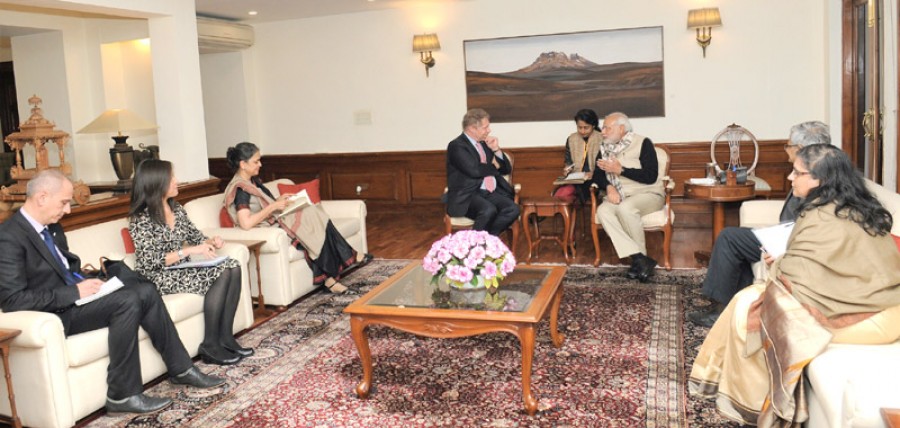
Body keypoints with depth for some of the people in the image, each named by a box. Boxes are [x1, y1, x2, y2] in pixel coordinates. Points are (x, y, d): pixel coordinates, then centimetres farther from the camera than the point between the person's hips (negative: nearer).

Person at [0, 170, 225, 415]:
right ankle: (123, 395, -18)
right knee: (127, 301, -26)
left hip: (74, 296, 9)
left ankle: (180, 369, 1)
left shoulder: (51, 226, 10)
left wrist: (85, 282, -1)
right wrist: (74, 292, -23)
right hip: (54, 313, -8)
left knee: (145, 291, -8)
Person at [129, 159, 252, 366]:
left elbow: (195, 235, 17)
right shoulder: (141, 219, -14)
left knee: (232, 267, -15)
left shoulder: (177, 209, 8)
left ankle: (226, 337, -14)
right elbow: (150, 263, -19)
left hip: (183, 269, 8)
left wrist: (211, 241, -6)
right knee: (221, 274, -26)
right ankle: (210, 346, -18)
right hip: (160, 278, -7)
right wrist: (188, 251, -26)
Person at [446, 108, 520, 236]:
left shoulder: (485, 143, 18)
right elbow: (474, 170, -20)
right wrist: (494, 165, -1)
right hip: (468, 195, -7)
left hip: (491, 192, 7)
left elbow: (506, 169, 20)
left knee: (513, 209, -21)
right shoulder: (457, 146, -5)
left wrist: (496, 150, 3)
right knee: (489, 210, -35)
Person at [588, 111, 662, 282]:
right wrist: (609, 187, -14)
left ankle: (639, 258, -20)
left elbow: (651, 176, -14)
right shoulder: (604, 148, 11)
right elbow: (597, 176, 8)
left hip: (648, 194, -5)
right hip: (619, 197, 5)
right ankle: (641, 260, -30)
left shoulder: (642, 143, -6)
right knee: (603, 211, -28)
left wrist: (620, 170, -15)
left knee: (625, 207, -37)